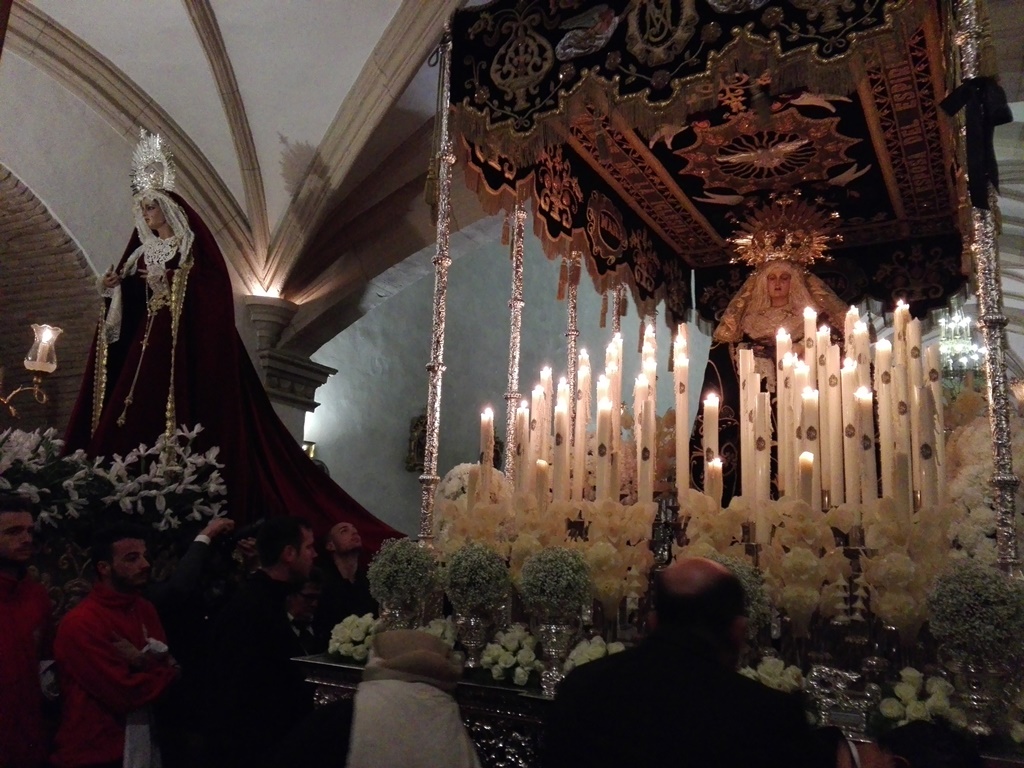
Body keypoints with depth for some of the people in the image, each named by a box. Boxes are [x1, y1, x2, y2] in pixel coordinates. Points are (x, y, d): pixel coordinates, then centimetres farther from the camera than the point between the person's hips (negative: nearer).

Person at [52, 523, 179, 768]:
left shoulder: (145, 609, 5)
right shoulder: (81, 623, -19)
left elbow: (169, 664, 1)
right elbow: (126, 694, -21)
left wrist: (142, 660, -18)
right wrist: (157, 667, -6)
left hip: (142, 744, 7)